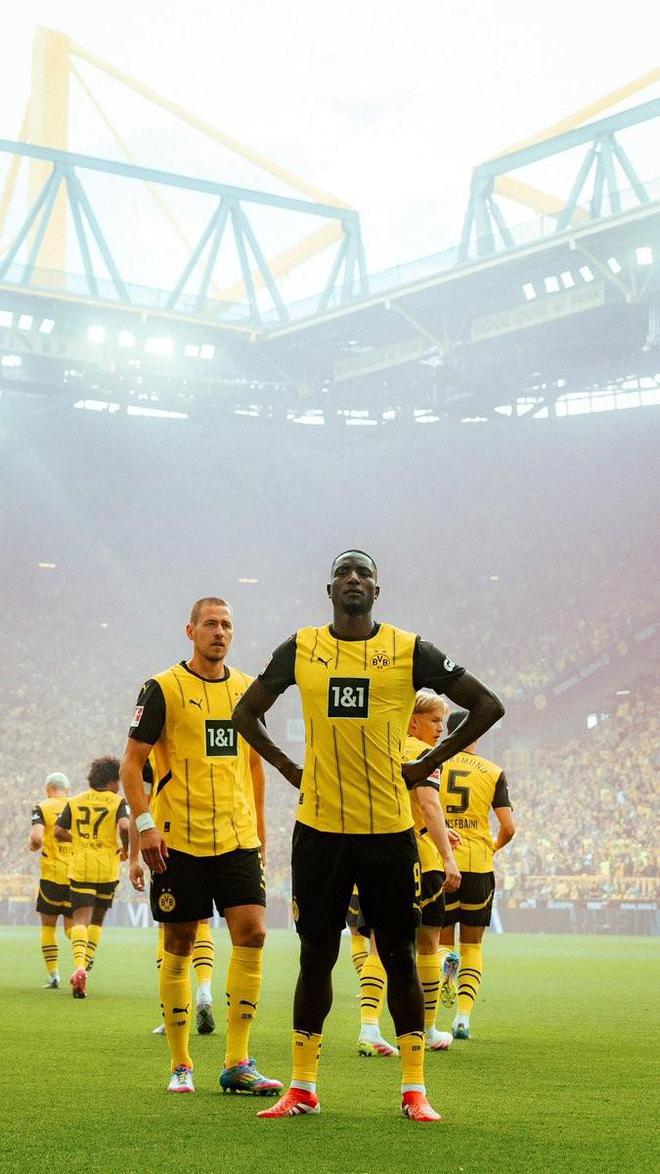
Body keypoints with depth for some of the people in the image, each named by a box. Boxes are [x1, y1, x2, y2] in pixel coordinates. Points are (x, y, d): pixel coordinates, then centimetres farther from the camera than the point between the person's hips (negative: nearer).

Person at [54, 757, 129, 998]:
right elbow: (125, 826, -18)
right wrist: (125, 849, -1)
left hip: (79, 868, 1)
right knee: (97, 919, 18)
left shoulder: (74, 801, 9)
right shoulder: (116, 801, -1)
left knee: (81, 919, -7)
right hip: (107, 869, -1)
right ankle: (86, 964, 13)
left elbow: (59, 832, 4)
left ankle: (79, 966, -30)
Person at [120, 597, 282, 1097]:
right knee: (180, 946, 2)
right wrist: (145, 823, -12)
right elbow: (132, 761, -2)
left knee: (252, 932, -10)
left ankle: (238, 1063, -3)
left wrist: (258, 827, 18)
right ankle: (181, 1066, 13)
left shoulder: (249, 689, 11)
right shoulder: (163, 689, -2)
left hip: (238, 838, 4)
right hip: (179, 840, -3)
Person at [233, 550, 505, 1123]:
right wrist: (289, 768, 6)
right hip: (319, 828, 1)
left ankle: (414, 1089, 12)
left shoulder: (410, 650, 0)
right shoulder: (300, 648, 5)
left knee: (399, 956, 4)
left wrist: (427, 764, 1)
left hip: (389, 830, -1)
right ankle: (302, 1087, 15)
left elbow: (487, 706, 4)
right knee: (316, 955, 6)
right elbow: (246, 712, 18)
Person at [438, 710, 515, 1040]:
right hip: (478, 866, 0)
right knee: (472, 945, 13)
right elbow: (508, 827, -3)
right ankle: (463, 1016, 1)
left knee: (441, 943, 14)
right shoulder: (493, 773, 3)